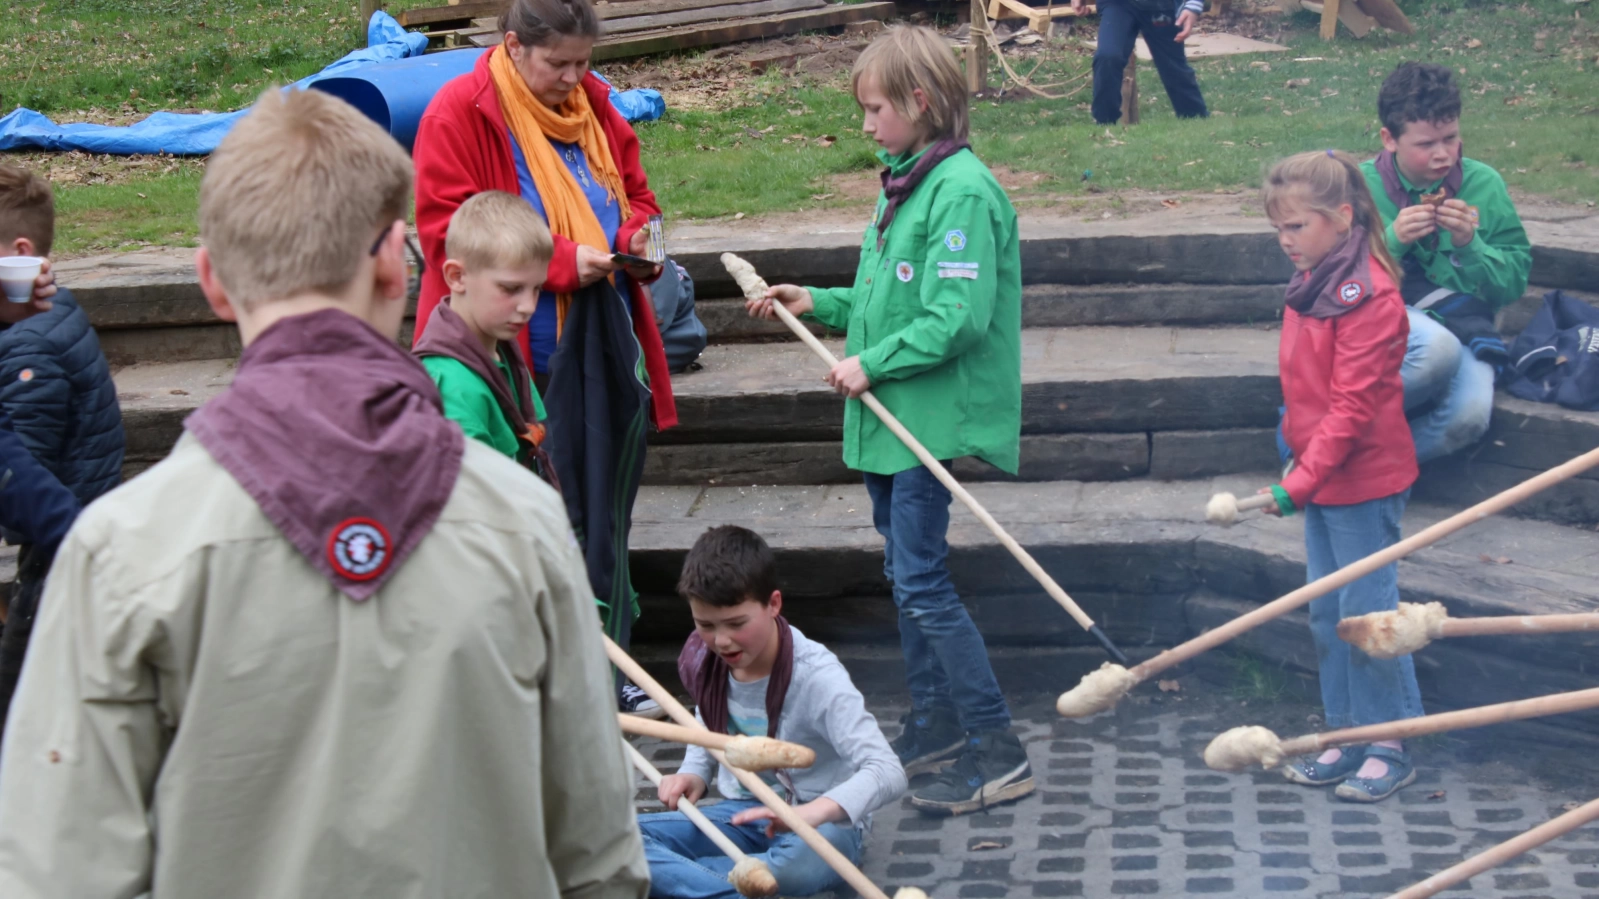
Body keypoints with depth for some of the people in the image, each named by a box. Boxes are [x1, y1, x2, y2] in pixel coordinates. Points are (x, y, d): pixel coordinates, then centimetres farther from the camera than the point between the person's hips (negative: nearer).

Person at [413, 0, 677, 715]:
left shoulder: (593, 105, 11)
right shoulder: (456, 116, -9)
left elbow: (633, 190, 23)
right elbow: (447, 235, -14)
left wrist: (636, 237, -1)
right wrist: (561, 261, -20)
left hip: (602, 354, 7)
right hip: (518, 360, -6)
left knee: (602, 515, 12)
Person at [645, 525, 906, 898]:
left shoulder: (816, 676, -22)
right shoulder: (705, 661, -5)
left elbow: (888, 772, -32)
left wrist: (816, 811, -51)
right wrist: (693, 773, -3)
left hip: (818, 827, -5)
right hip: (742, 815, 6)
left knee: (803, 860, -43)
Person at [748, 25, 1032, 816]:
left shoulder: (962, 191, -17)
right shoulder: (904, 183, 14)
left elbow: (956, 318, -23)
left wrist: (873, 363, -18)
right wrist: (820, 303, 11)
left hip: (932, 416, -10)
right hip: (890, 417, 10)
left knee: (921, 578, -10)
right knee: (905, 571, 15)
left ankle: (996, 750, -4)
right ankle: (933, 726, 26)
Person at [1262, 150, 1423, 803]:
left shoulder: (1367, 296, -20)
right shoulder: (1312, 283, 8)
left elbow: (1353, 407, -23)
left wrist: (1300, 482, -24)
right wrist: (1299, 461, 15)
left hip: (1364, 482, -9)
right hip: (1321, 477, 9)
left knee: (1367, 612, -2)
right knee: (1327, 612, 14)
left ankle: (1389, 747, 9)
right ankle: (1347, 736, 23)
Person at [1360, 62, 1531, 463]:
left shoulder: (1484, 184, 6)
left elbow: (1515, 284, 6)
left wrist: (1470, 245, -12)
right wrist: (1391, 241, -15)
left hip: (1462, 323, 2)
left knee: (1469, 416, -32)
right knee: (1437, 348, -39)